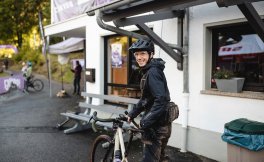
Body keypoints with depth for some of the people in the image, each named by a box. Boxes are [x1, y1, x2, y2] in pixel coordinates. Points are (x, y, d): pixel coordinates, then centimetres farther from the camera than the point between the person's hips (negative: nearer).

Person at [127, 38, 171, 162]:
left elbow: (161, 100, -29)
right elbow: (145, 98, 20)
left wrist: (146, 121, -25)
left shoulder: (153, 72, -19)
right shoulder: (149, 71, 13)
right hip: (161, 125, 10)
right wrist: (132, 113, 17)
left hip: (157, 126, -10)